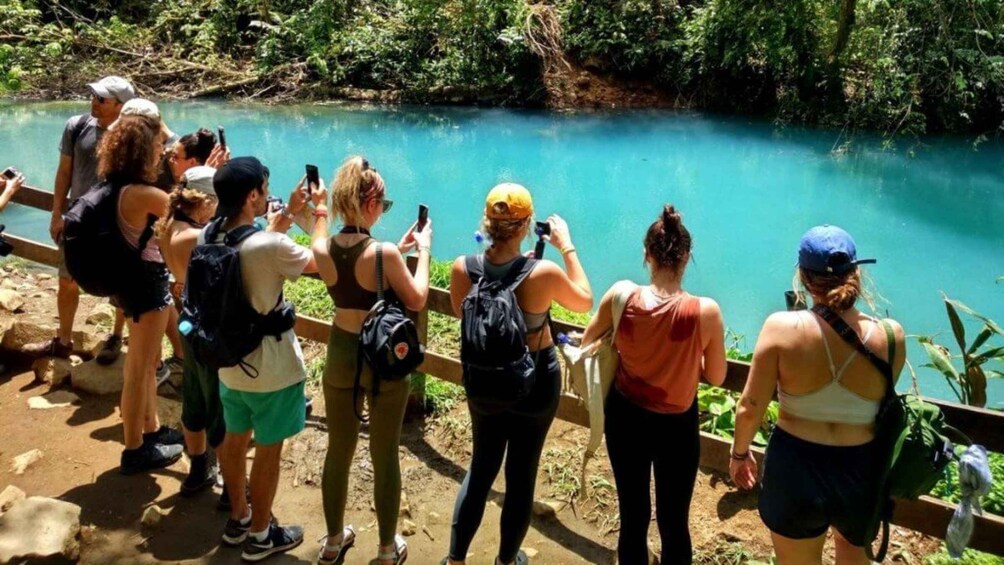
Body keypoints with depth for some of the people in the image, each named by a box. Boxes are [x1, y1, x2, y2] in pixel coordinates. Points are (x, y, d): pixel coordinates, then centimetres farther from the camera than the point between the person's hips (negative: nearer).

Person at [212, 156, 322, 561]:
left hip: (230, 362, 7)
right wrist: (320, 214, 2)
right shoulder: (270, 246, -28)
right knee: (267, 450, 10)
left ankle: (237, 519, 41)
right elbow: (318, 264, -10)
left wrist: (289, 212, 12)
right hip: (271, 369, -7)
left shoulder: (207, 237, -7)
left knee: (234, 439, 22)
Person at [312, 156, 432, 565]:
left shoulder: (322, 249, -7)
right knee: (385, 455, 11)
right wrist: (423, 251, 0)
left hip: (340, 355, 5)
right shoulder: (383, 253, -23)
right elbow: (416, 301, -10)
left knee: (338, 450, 20)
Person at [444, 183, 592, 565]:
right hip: (535, 383, -3)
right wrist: (566, 246, 1)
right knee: (521, 474, 16)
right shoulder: (544, 274, -25)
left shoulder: (462, 269, -17)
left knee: (481, 467, 22)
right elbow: (584, 302, -5)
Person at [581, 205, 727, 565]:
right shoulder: (705, 311, -23)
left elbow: (588, 343, -1)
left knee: (633, 515, 18)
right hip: (677, 426, -2)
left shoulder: (622, 295, -18)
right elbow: (716, 377, -8)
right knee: (674, 522, 16)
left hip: (625, 417, 2)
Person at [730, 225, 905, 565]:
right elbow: (885, 399, 4)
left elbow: (750, 407, -14)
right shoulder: (890, 336, -14)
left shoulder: (782, 328, -20)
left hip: (796, 471, -1)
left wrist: (739, 452, 6)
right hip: (862, 474, 2)